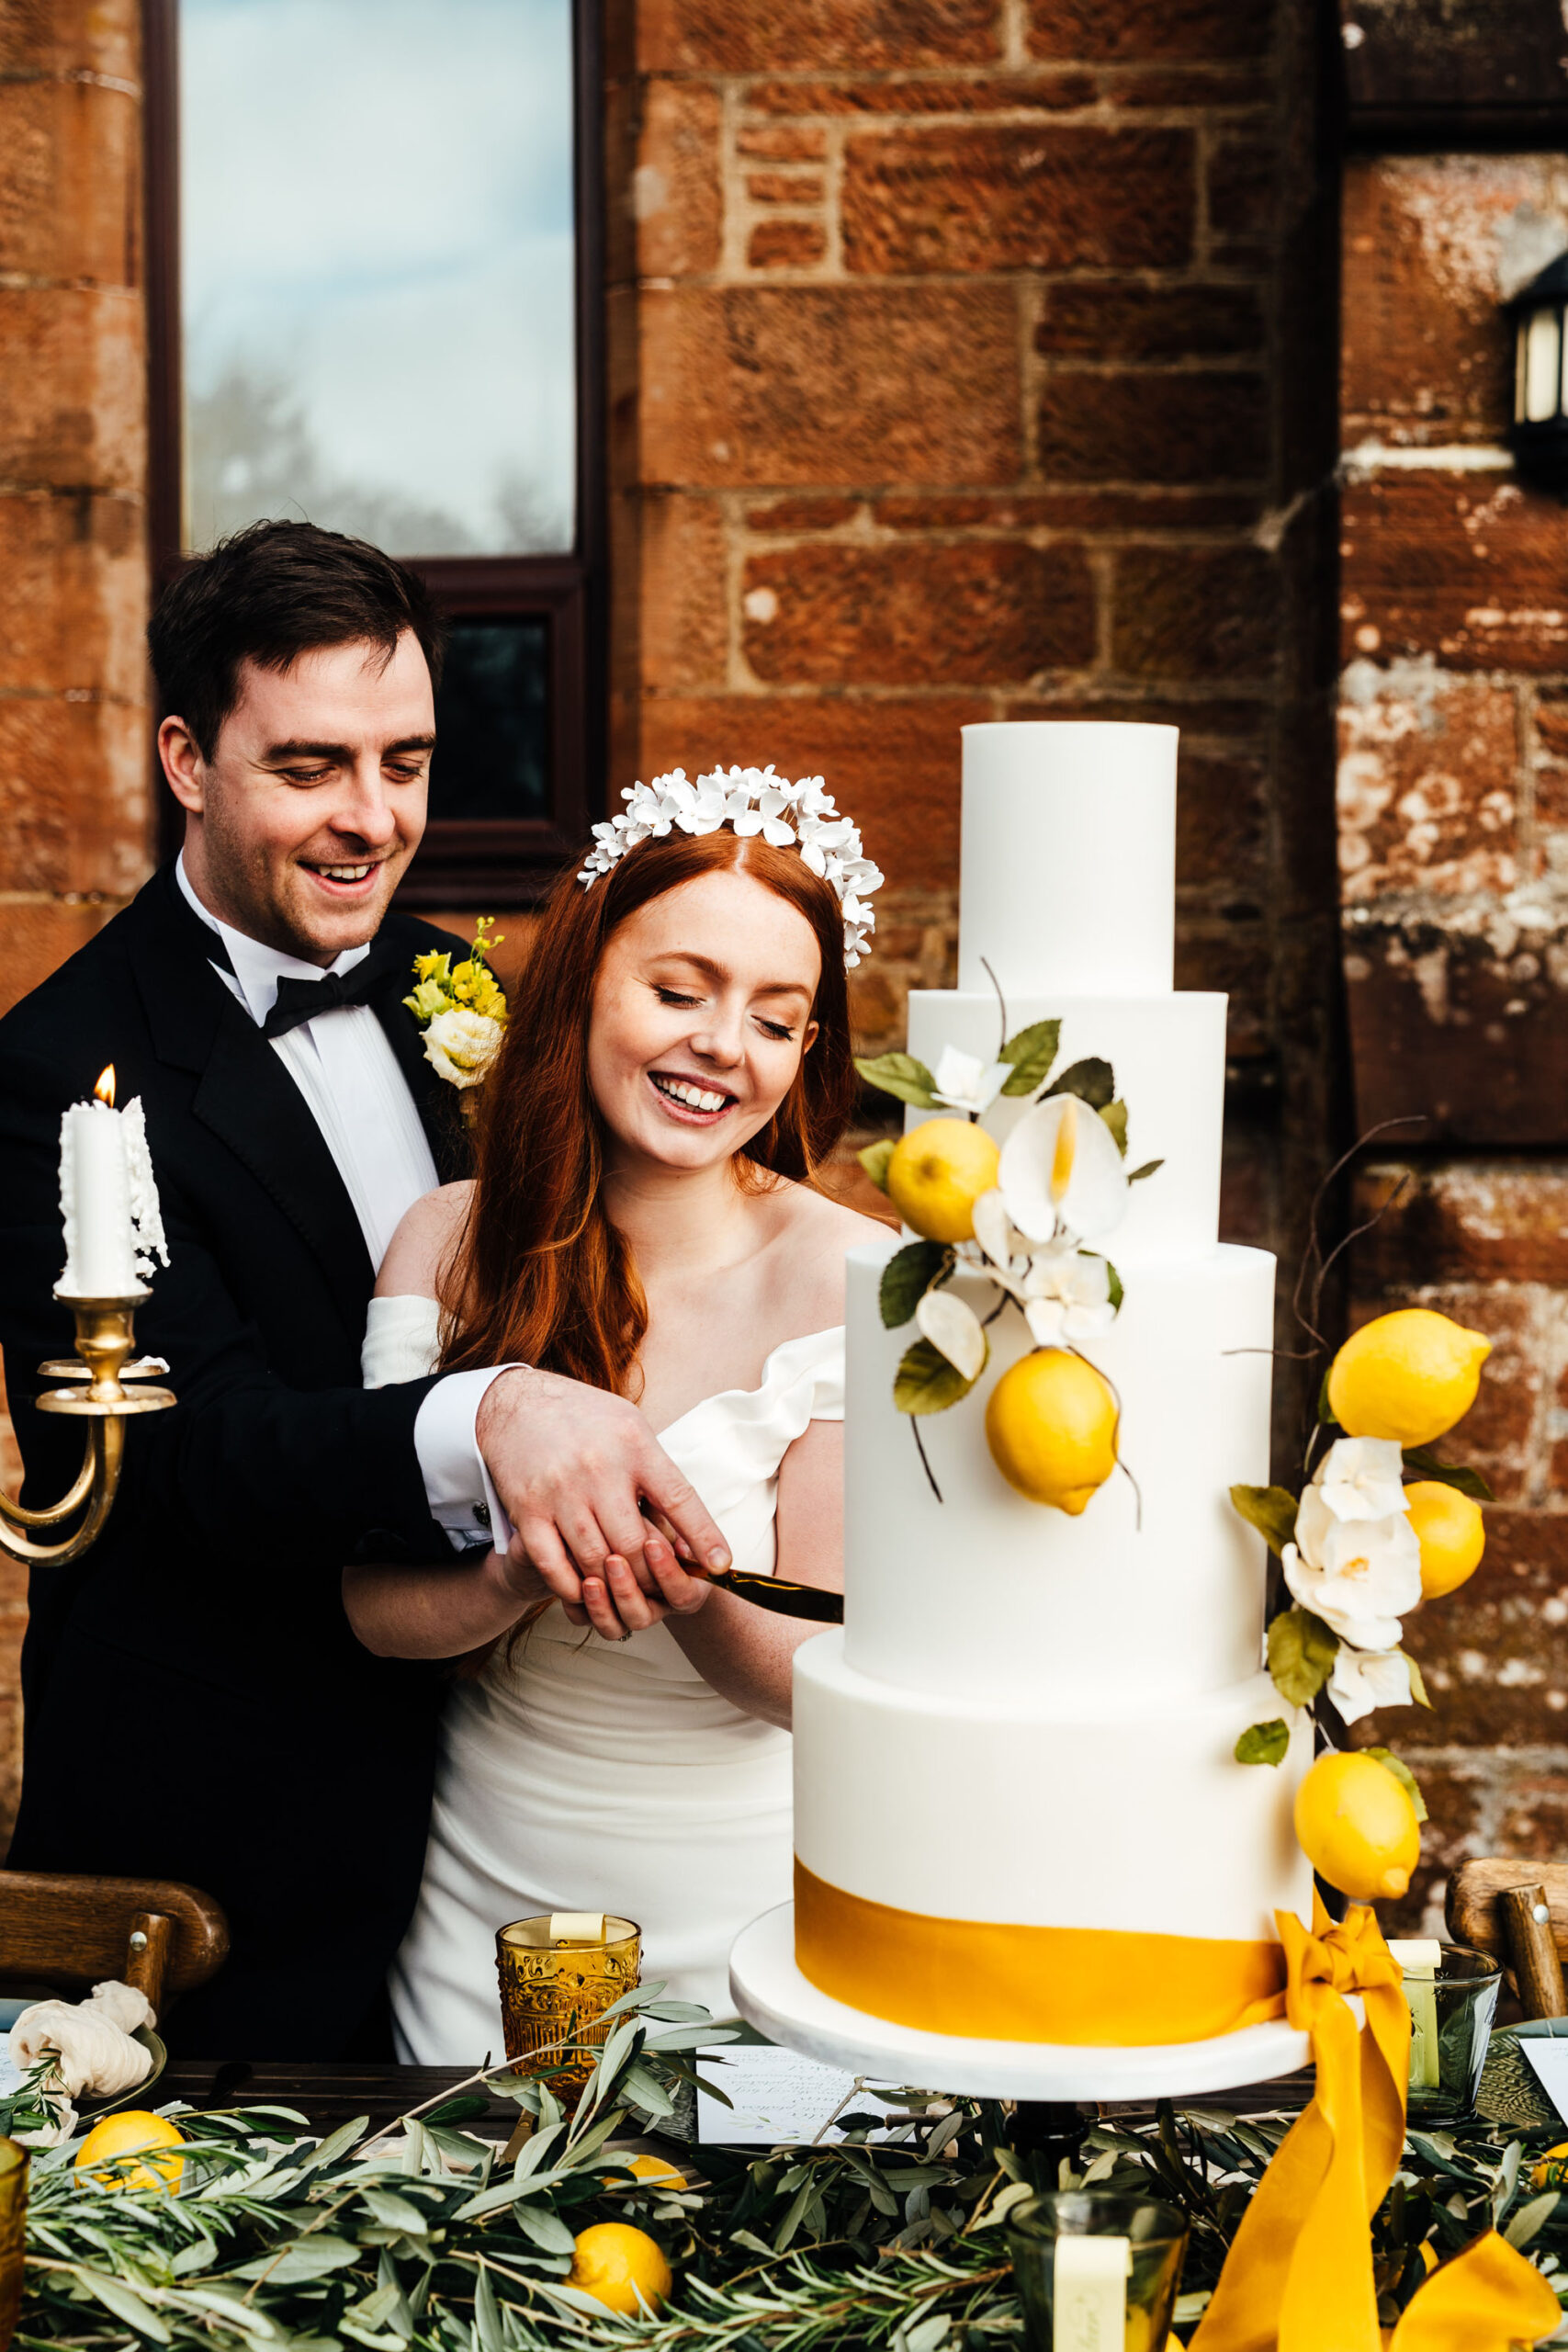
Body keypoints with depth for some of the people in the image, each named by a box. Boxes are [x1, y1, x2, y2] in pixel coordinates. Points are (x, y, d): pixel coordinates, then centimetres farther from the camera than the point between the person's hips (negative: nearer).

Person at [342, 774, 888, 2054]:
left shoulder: (848, 1277, -17)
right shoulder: (450, 1242, -7)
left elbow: (814, 1679, -14)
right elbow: (376, 1608, -7)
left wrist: (691, 1590, -35)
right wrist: (518, 1576, -28)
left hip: (745, 1914, -3)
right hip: (485, 1891, 3)